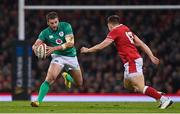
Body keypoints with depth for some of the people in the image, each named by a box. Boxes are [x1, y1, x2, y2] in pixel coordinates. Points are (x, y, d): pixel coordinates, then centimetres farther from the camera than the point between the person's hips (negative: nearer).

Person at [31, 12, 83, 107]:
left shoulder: (66, 26, -14)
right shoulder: (45, 33, -10)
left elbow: (71, 43, -23)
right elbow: (36, 44, -18)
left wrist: (54, 48, -34)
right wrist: (35, 48, -45)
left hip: (71, 56, 2)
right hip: (58, 56, -2)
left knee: (79, 84, 14)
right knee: (50, 78, -29)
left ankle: (67, 76, 47)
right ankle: (38, 101, -29)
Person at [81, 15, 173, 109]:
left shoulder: (115, 31, -6)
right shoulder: (126, 29, 18)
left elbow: (101, 46, -7)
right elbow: (141, 44, 15)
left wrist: (87, 50, 6)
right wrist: (151, 56, 14)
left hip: (132, 62, -9)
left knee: (141, 88, -13)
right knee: (127, 85, 19)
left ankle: (164, 99, -20)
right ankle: (157, 94, 14)